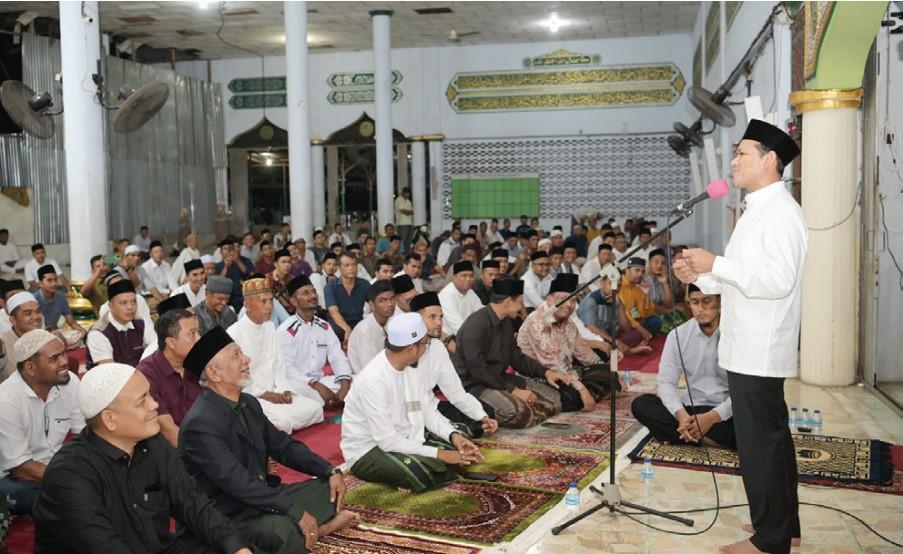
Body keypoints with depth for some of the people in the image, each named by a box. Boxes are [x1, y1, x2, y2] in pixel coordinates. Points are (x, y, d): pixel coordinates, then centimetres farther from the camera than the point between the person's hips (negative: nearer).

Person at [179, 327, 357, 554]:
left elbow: (282, 445, 13)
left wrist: (330, 471, 0)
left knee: (330, 488, 6)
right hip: (230, 517, -9)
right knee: (284, 532, -34)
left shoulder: (249, 403, 5)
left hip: (262, 497, 9)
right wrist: (296, 512, -30)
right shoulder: (200, 423, -23)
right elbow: (237, 483, -28)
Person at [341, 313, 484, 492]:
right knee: (423, 473, -33)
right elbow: (386, 440, -28)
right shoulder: (373, 380, -28)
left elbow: (427, 410, 7)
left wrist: (454, 436, -12)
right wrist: (438, 454, -25)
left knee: (459, 451, -1)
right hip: (368, 453, -8)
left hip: (403, 441, 8)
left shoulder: (409, 368, -1)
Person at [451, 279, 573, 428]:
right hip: (475, 386, -9)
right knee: (518, 410, -35)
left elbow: (517, 357, 19)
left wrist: (546, 372, 5)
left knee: (553, 398, 2)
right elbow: (478, 371, -24)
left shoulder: (506, 323, 9)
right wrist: (513, 391, -21)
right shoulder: (475, 326, -21)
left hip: (501, 379, 10)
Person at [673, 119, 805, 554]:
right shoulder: (758, 210, 16)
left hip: (759, 351, -10)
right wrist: (700, 277, 7)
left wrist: (716, 264, -22)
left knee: (759, 443, -2)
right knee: (772, 438, 18)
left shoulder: (780, 212, -16)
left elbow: (778, 280, -25)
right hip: (750, 347, 10)